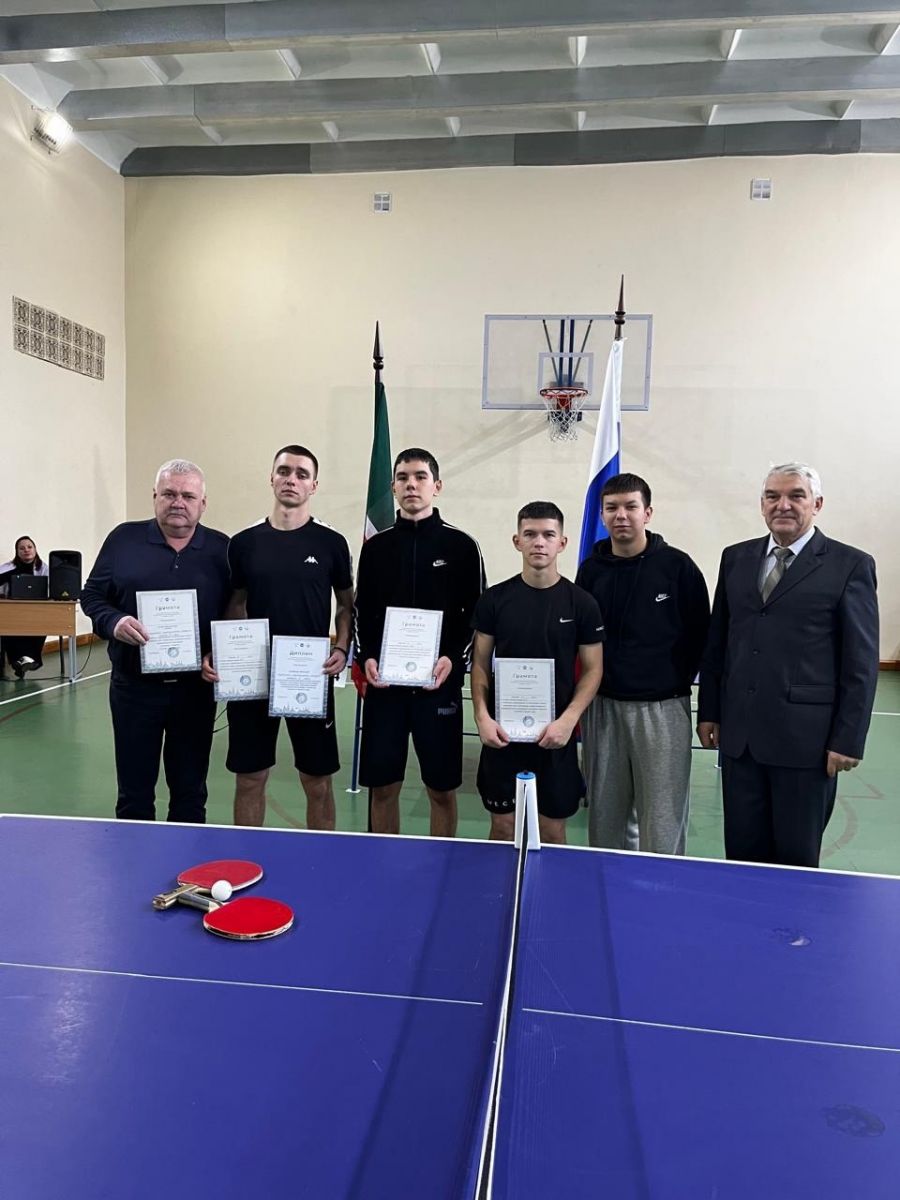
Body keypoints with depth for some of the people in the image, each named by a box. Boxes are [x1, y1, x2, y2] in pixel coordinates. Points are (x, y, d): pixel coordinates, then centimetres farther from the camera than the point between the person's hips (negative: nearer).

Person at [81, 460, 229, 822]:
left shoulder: (221, 549, 2)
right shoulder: (124, 538, 2)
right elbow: (92, 596, 5)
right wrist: (113, 622, -15)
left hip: (195, 688, 0)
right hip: (134, 686, 0)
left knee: (190, 793, 13)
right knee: (134, 794, 11)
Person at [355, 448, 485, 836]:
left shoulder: (461, 546, 0)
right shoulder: (375, 546, 8)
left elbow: (477, 615, 0)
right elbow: (363, 614, 10)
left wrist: (453, 659, -15)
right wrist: (367, 657, -6)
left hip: (440, 684, -2)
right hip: (384, 682, 2)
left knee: (442, 788, 7)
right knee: (382, 786, 9)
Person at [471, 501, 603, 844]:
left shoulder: (581, 603, -2)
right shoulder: (494, 599, 0)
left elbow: (593, 669, 1)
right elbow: (480, 664, 5)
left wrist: (568, 720, -12)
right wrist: (482, 716, -8)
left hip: (555, 734, -1)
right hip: (501, 732, 1)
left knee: (552, 830, 9)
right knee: (503, 825, 10)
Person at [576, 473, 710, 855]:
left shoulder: (677, 565, -3)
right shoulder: (591, 569, 5)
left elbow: (699, 634, 1)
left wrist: (678, 680, 0)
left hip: (662, 707, -3)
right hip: (602, 705, 3)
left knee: (662, 824, 1)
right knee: (604, 816, 13)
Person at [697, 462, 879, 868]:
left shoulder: (850, 565, -4)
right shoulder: (736, 558, 10)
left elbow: (861, 663, -6)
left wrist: (848, 740, -9)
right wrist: (709, 711, 10)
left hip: (805, 738, -4)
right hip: (738, 734, 4)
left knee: (797, 855, 11)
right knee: (742, 849, 13)